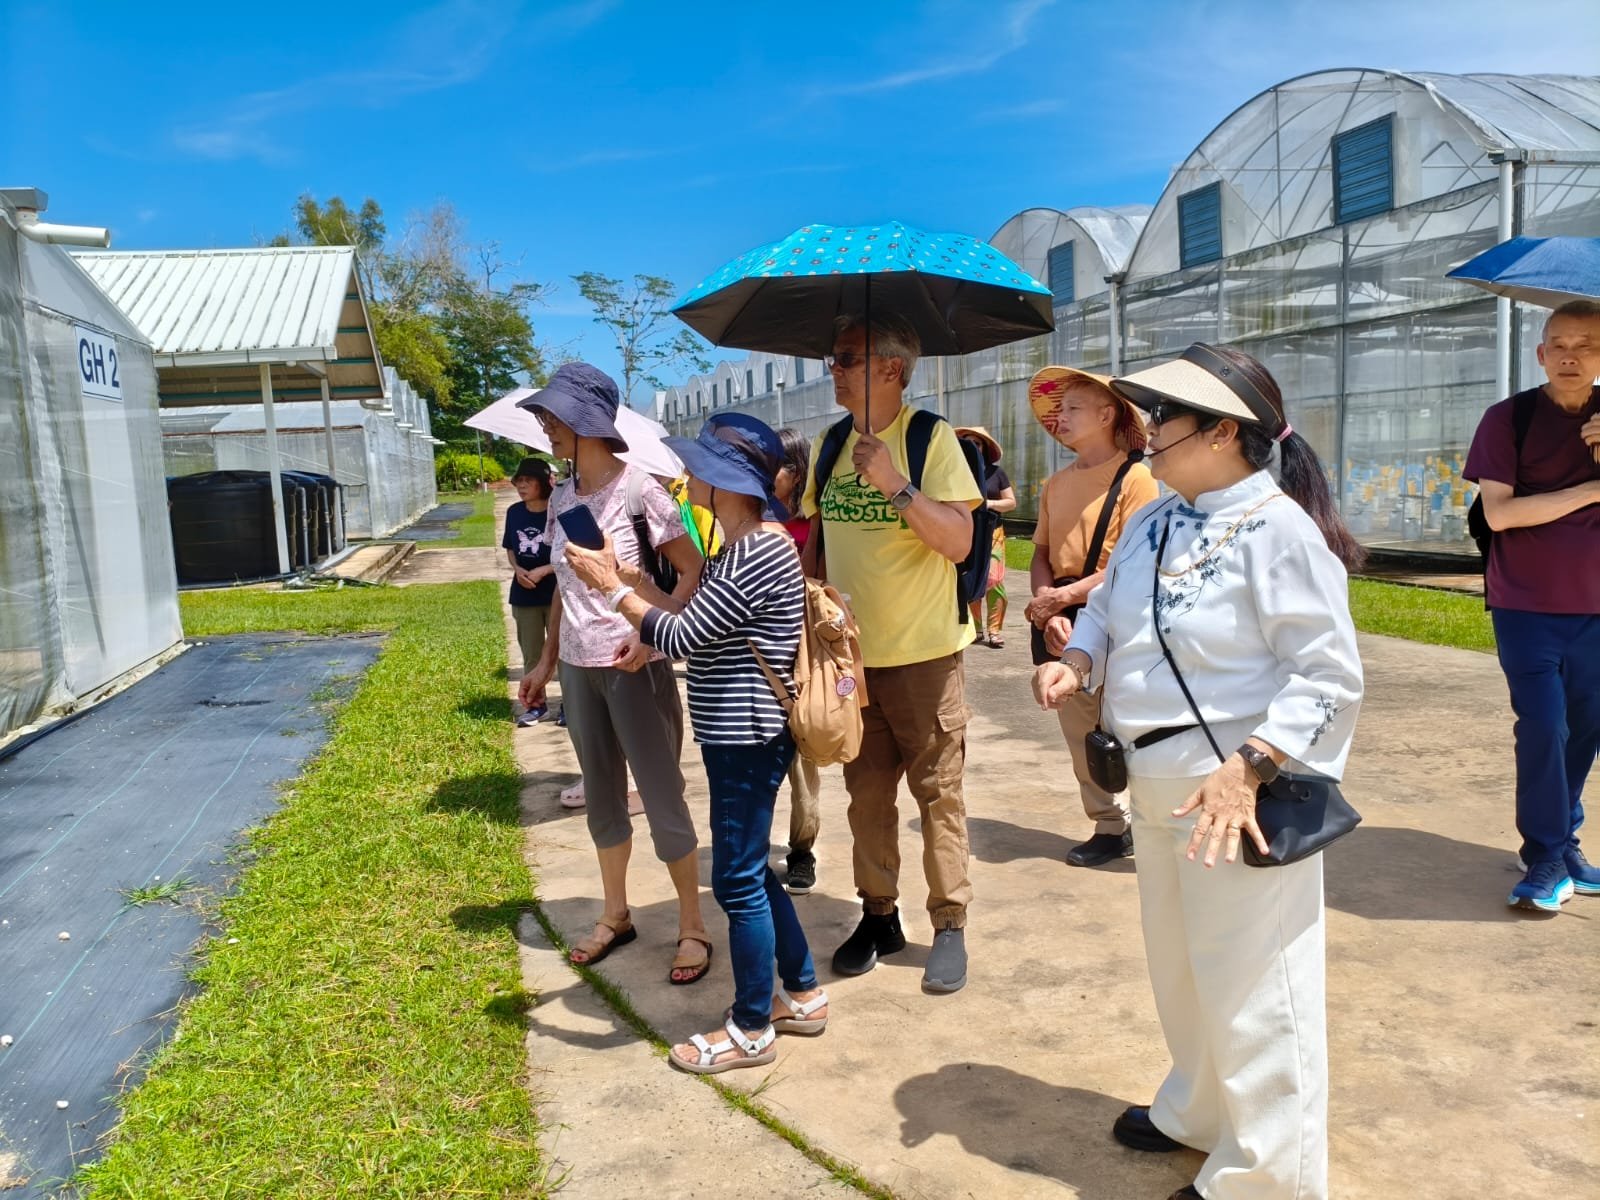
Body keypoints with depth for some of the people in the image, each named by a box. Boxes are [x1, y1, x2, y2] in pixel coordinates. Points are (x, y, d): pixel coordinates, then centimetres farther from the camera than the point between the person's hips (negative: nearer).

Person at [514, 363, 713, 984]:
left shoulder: (638, 488, -13)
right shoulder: (562, 498, 6)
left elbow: (694, 570, -12)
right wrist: (547, 658, 16)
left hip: (634, 669, -6)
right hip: (579, 670, 7)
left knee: (662, 799, 2)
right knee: (601, 797, 16)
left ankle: (692, 926, 16)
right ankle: (615, 915, 32)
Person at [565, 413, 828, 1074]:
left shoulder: (758, 554, -21)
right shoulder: (739, 548, 11)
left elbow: (684, 636, -21)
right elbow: (702, 625, 15)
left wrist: (612, 589, -10)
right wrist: (636, 581, 9)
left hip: (747, 740, -10)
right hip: (740, 736, 10)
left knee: (739, 881, 2)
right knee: (752, 871, 19)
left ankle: (751, 1031, 17)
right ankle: (803, 996, 33)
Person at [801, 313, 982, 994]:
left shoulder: (931, 437, -10)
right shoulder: (831, 446, 7)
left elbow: (959, 541, -18)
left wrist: (895, 485, -27)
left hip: (923, 655, -5)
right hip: (850, 652, 5)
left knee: (938, 791, 4)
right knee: (866, 791, 13)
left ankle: (950, 926, 18)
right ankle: (878, 916, 28)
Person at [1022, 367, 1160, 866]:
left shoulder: (1135, 477, -8)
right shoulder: (1057, 484, 12)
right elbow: (1041, 554, 9)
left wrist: (1060, 596, -16)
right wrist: (1047, 611, -9)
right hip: (1065, 630, 7)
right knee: (1083, 738, 12)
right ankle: (1111, 828, 25)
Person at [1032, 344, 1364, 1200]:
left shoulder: (1280, 528, -17)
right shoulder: (1153, 523, 6)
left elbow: (1328, 676, -19)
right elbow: (1106, 612, 17)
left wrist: (1245, 769, -28)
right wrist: (1076, 664, -4)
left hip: (1239, 791, -8)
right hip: (1158, 782, 9)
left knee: (1249, 984, 5)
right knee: (1179, 966, 23)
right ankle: (1199, 1113, 46)